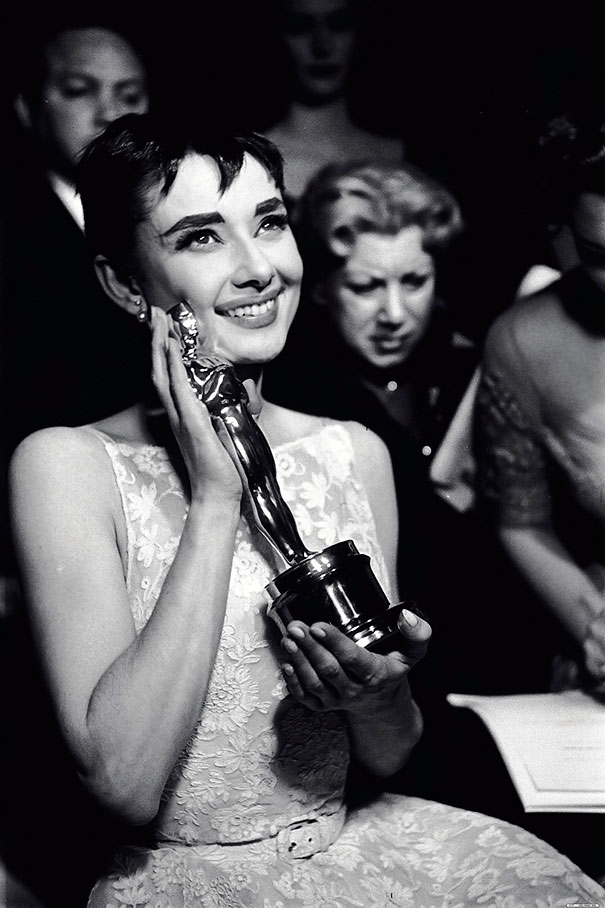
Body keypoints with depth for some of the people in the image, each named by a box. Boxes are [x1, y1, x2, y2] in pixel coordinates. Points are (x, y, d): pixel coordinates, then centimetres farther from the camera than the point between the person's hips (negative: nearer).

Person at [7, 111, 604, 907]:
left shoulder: (355, 453, 2)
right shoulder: (66, 467, -10)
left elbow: (387, 758, 7)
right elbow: (126, 782, -19)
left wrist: (382, 694, -15)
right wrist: (214, 497, -17)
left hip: (354, 842, 4)